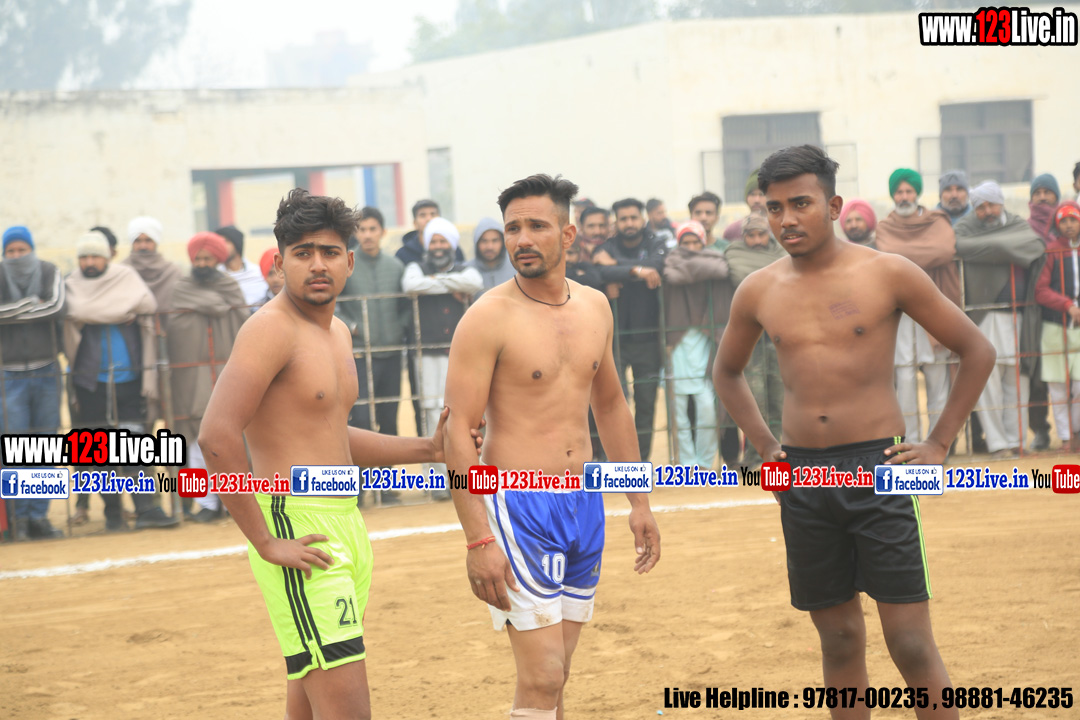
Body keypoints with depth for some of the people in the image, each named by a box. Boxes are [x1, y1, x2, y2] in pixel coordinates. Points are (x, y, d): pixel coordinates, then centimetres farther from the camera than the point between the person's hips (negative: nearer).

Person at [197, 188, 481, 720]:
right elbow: (217, 437, -24)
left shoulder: (337, 332, 16)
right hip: (298, 527, -10)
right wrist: (266, 543, -22)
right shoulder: (272, 328, -13)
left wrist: (427, 449, 20)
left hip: (347, 523, 10)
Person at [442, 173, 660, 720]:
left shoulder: (594, 307, 9)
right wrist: (478, 541, -20)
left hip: (584, 504, 6)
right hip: (519, 506, -6)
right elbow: (458, 433, -14)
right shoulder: (488, 319, -11)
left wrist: (639, 502, 20)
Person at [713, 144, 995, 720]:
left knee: (911, 645, -6)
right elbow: (727, 372, 25)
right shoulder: (759, 292, 5)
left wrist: (939, 444, -2)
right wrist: (764, 445, 13)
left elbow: (977, 351, 2)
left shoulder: (888, 274, -4)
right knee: (840, 640, 10)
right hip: (802, 478, 3)